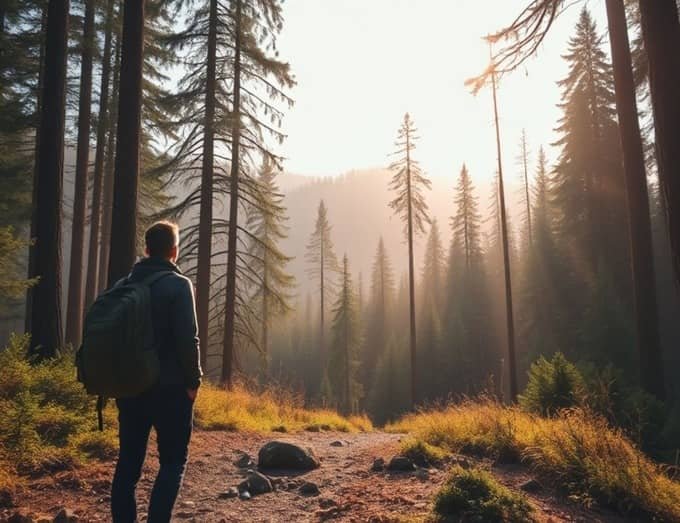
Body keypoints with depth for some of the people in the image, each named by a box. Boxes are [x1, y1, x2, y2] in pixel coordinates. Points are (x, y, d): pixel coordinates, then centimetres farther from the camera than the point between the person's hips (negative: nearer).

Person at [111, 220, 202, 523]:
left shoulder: (124, 284, 9)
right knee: (173, 461, 4)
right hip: (169, 387, -5)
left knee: (129, 460, 12)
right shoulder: (178, 285, -9)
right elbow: (187, 338, -15)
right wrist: (193, 381, -6)